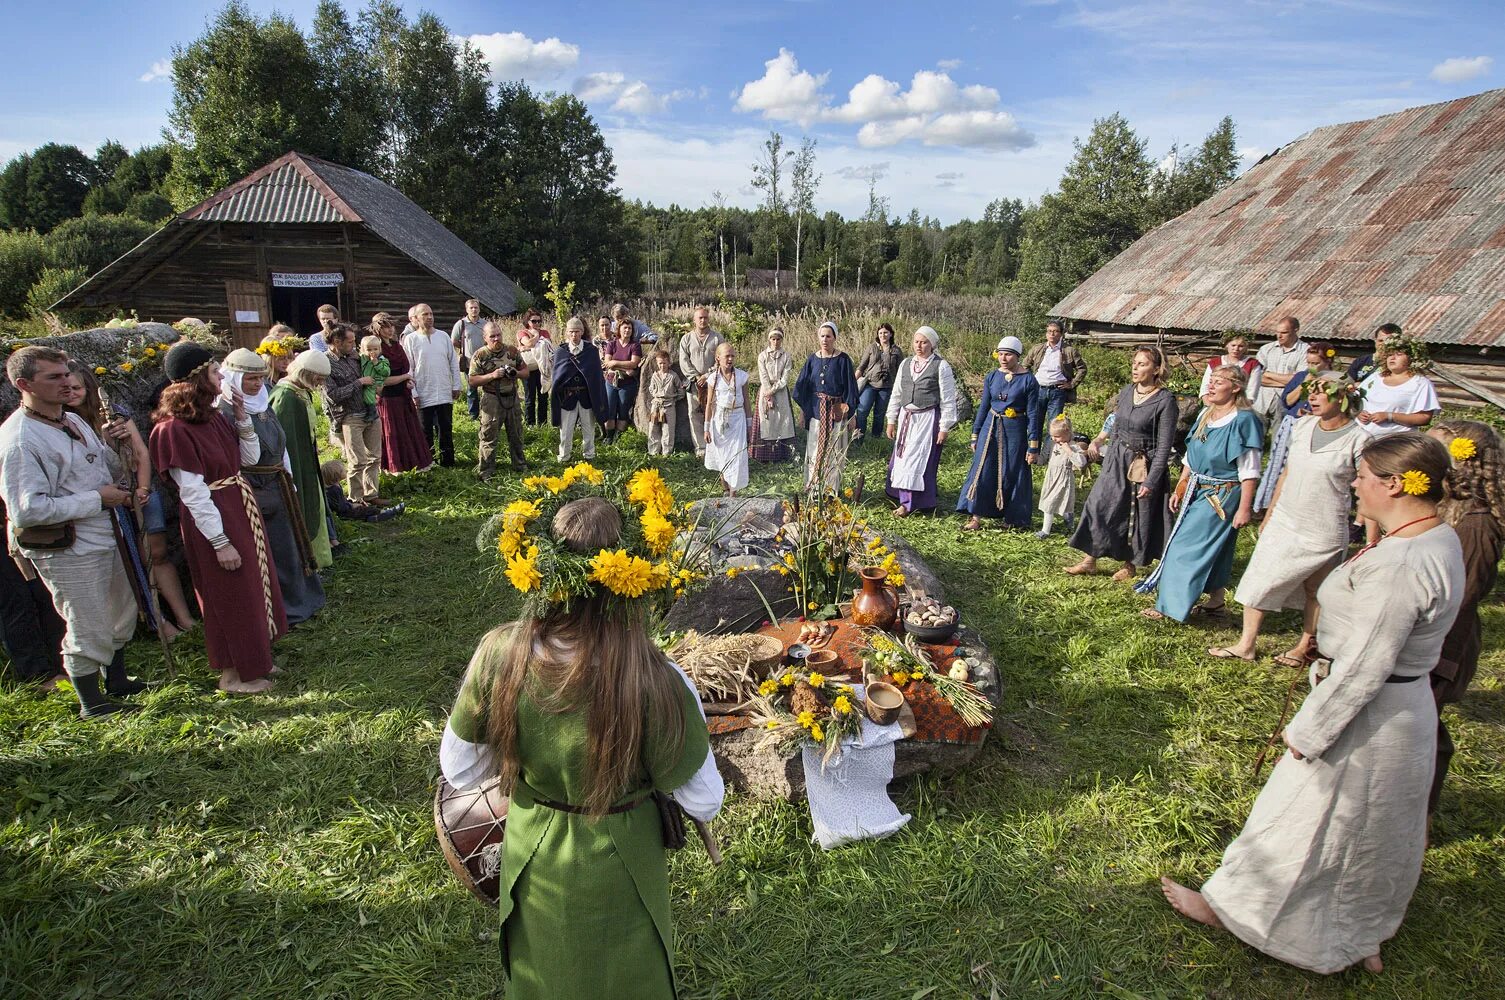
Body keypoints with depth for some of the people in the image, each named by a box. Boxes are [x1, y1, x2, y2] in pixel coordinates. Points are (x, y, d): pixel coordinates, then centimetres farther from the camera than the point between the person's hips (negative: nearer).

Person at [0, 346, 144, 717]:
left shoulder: (73, 421, 8)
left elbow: (108, 470, 19)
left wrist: (114, 443, -2)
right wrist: (98, 499, -21)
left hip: (106, 537, 9)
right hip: (67, 550, -9)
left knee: (120, 615, 23)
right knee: (88, 630, 4)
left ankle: (117, 681, 43)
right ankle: (92, 703, 23)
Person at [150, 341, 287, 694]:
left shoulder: (213, 417, 4)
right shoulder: (174, 429, -20)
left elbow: (249, 458, 11)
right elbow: (193, 494, -21)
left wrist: (242, 417, -2)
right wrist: (220, 542, -19)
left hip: (242, 510, 9)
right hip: (215, 520, -9)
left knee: (254, 587, 19)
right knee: (230, 596, 5)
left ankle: (253, 660, 36)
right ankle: (233, 674, 23)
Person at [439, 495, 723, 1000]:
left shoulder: (498, 655, -26)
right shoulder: (654, 680, -36)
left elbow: (458, 772, -9)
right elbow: (703, 802, -20)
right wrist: (681, 693, -8)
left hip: (531, 864, 2)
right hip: (616, 878, -2)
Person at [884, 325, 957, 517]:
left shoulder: (941, 366, -6)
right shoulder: (905, 365, 11)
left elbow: (948, 399, -6)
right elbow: (896, 394, 15)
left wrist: (945, 427, -9)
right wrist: (891, 420, 11)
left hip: (928, 420, -6)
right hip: (906, 418, 6)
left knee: (917, 460, -6)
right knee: (902, 458, 7)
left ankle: (908, 504, 0)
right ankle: (903, 498, 19)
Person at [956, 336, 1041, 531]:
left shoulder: (1028, 381, -8)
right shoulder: (992, 377, 2)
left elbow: (1033, 414, -7)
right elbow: (983, 407, 9)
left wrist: (1033, 447, -8)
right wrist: (975, 436, 9)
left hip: (1015, 432, -3)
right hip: (990, 428, 3)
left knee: (1012, 475, 6)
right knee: (982, 471, 0)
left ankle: (1013, 517, 23)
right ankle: (976, 517, 7)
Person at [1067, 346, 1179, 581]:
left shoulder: (1165, 401, -16)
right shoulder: (1126, 391, 2)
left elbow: (1164, 446, -16)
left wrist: (1151, 481, -18)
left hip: (1144, 465, -6)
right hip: (1117, 461, 6)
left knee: (1138, 516, 8)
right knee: (1098, 506, 4)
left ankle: (1130, 566, 26)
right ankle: (1090, 560, 16)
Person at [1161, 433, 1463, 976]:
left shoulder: (1397, 565, -30)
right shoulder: (1442, 538, 1)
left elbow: (1362, 668, -27)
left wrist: (1306, 731, -17)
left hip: (1364, 717, -9)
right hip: (1407, 708, 9)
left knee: (1300, 821, 10)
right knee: (1372, 828, 25)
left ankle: (1230, 906, 31)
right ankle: (1362, 935, 44)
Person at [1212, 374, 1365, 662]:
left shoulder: (1357, 440, -14)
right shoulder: (1302, 426, 1)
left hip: (1322, 533, -5)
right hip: (1283, 524, 5)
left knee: (1315, 591, 13)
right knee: (1258, 582, 7)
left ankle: (1306, 645, 33)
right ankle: (1246, 646, 18)